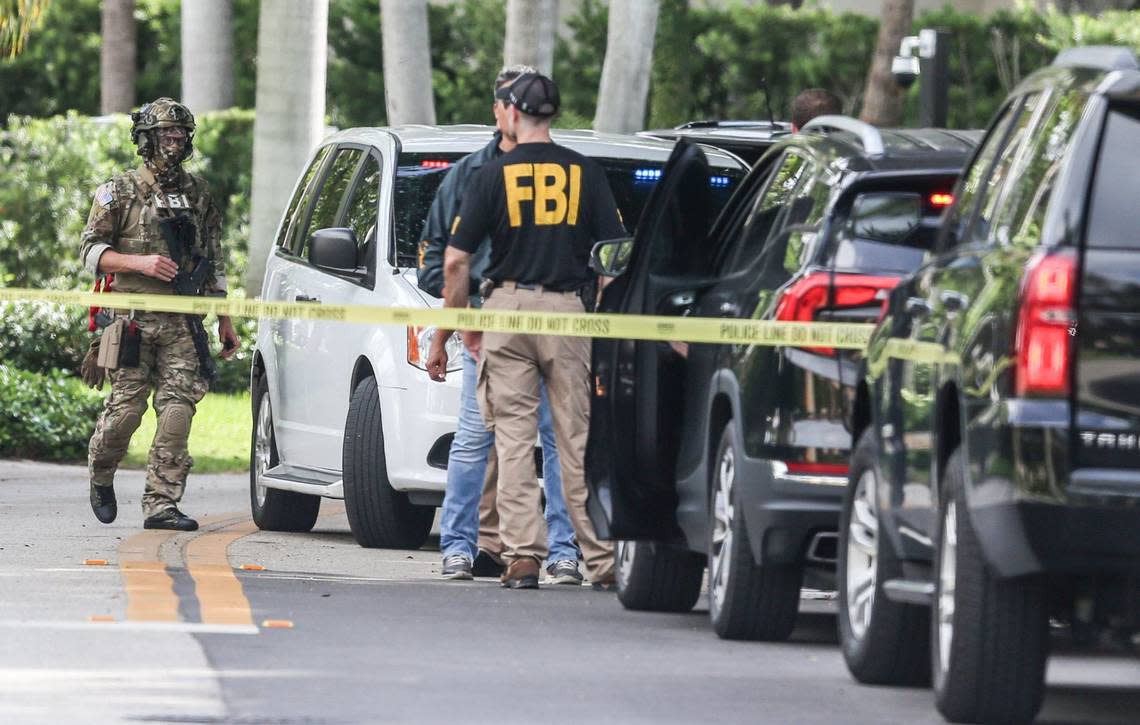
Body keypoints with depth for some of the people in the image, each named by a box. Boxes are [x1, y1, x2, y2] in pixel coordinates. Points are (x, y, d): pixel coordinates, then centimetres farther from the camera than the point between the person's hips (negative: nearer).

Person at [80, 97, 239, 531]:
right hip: (132, 318, -3)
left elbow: (214, 262, 19)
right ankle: (100, 477, 24)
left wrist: (224, 321, 16)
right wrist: (140, 263, -15)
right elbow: (91, 251, 0)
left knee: (178, 408, -8)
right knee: (126, 407, -4)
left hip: (182, 323, 3)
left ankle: (161, 504, -8)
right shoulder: (120, 193, 3)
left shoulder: (197, 195, 14)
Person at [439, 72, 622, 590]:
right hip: (568, 308, 1)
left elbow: (456, 261, -2)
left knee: (513, 438, 2)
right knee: (578, 441, 3)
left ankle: (521, 557, -5)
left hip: (507, 305, -1)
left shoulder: (493, 175, 0)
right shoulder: (586, 173, 5)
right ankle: (602, 560, 1)